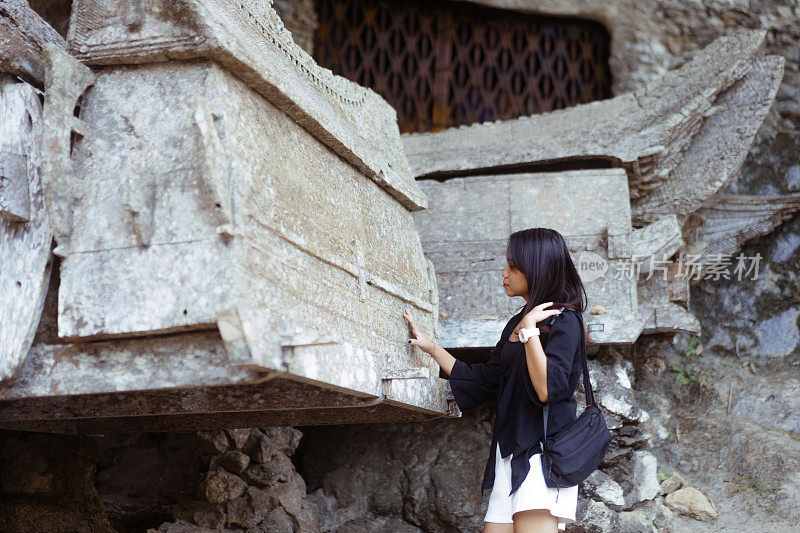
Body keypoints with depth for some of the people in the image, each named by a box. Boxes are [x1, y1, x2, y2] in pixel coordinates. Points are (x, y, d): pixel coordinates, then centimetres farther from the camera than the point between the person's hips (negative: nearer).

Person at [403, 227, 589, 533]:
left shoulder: (563, 321, -6)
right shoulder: (516, 324, 20)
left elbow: (548, 390, -19)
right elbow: (483, 381, 26)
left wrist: (529, 329, -19)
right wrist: (430, 347, 29)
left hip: (543, 449, -8)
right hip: (510, 452, 8)